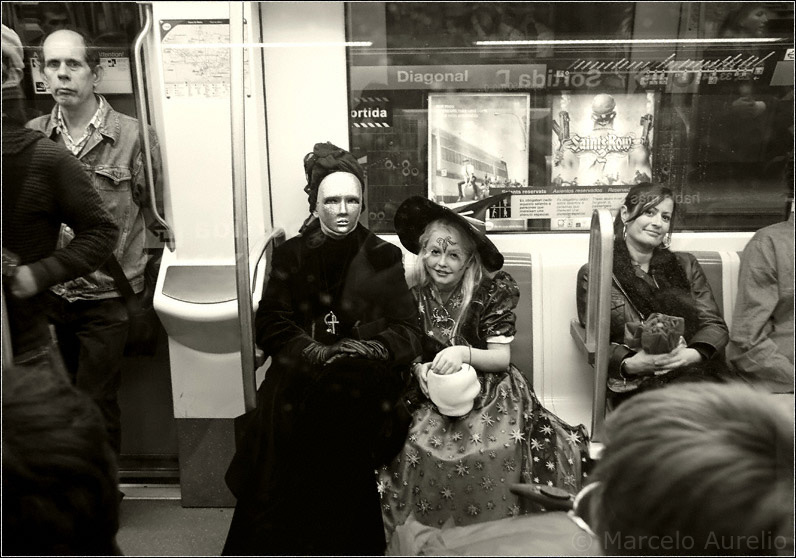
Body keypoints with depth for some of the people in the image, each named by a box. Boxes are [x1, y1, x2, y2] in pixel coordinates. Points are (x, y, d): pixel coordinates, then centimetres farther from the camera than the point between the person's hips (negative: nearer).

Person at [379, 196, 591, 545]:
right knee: (414, 450, -23)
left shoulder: (492, 290, -8)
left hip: (489, 391, -2)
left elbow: (502, 358, -10)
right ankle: (426, 537, 1)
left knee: (496, 451, -27)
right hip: (433, 397, 2)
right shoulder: (414, 297, -1)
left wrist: (464, 353, -28)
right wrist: (419, 369, -16)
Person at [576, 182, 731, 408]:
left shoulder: (686, 265, 21)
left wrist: (693, 353, -10)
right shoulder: (593, 274, 9)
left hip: (691, 370, 4)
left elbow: (715, 324, 13)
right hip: (635, 385, -4)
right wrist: (629, 364, -18)